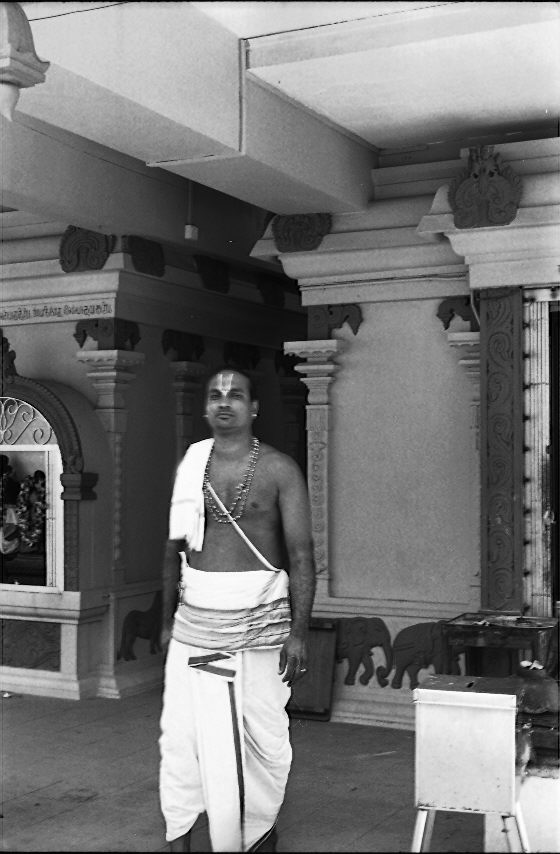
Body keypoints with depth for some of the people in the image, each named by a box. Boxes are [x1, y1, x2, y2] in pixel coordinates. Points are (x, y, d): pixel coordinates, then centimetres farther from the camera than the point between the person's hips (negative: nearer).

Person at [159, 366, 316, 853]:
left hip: (260, 619, -3)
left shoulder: (279, 470, -3)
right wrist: (168, 619, 13)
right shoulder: (190, 466, 8)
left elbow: (301, 553, -6)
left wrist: (299, 632, -12)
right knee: (181, 733, 2)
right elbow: (175, 548, 14)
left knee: (264, 735, 6)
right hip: (195, 622, 3)